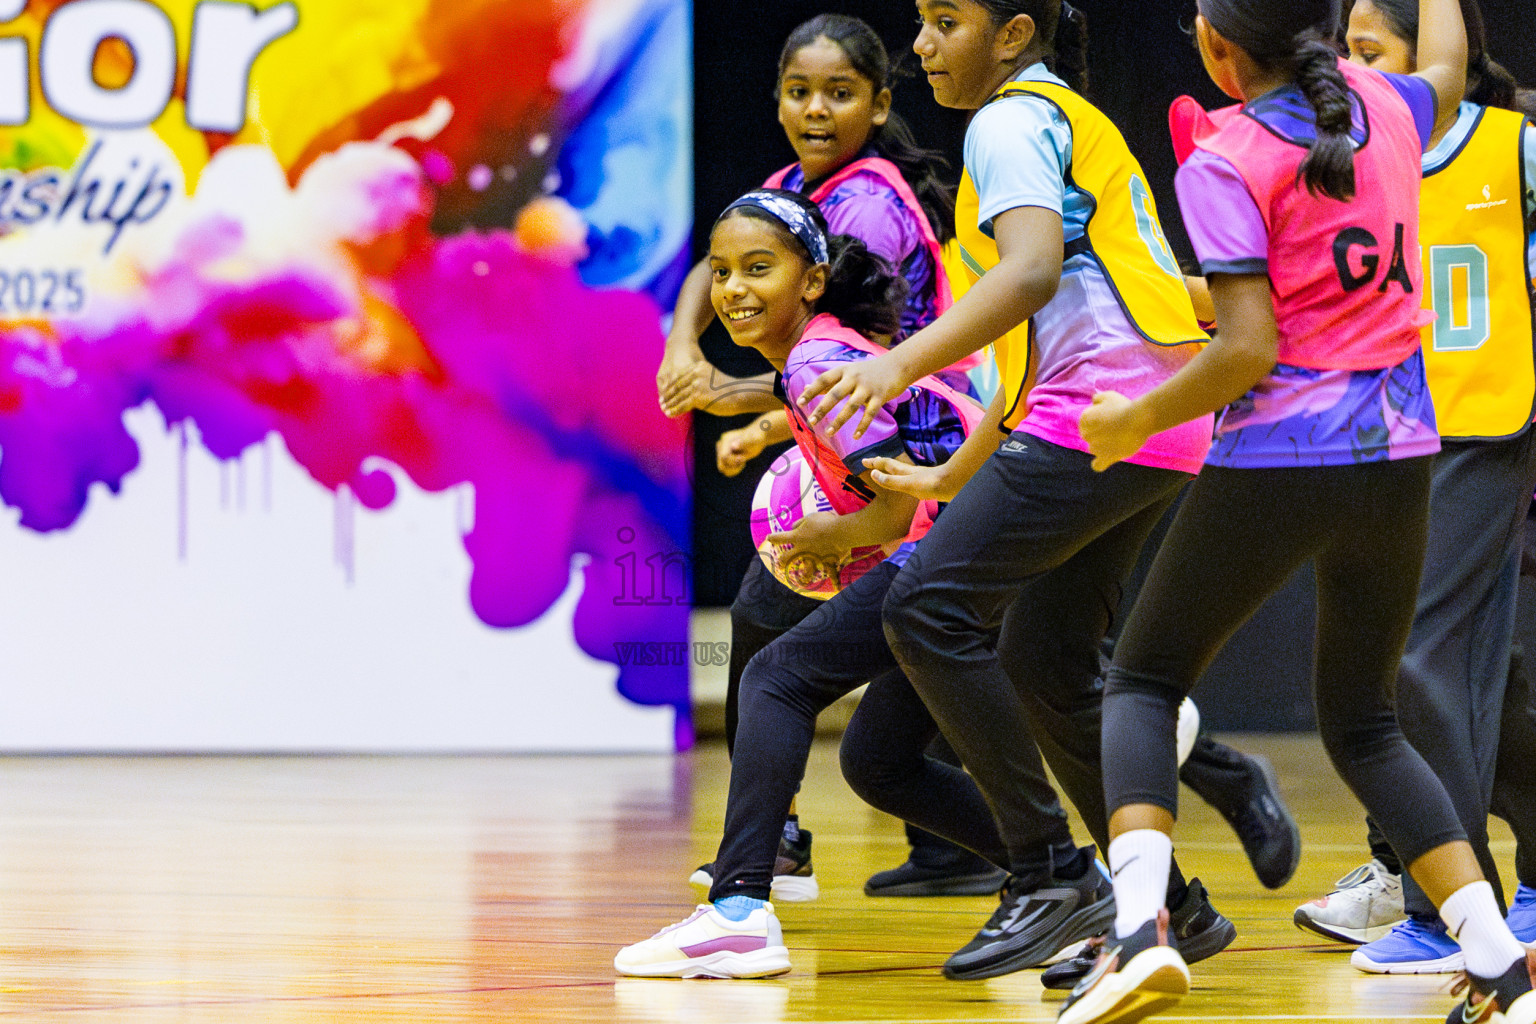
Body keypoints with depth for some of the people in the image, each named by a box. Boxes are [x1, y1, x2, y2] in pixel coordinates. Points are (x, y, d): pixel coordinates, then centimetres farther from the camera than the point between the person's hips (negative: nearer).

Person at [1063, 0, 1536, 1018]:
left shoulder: (1225, 163, -10)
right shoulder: (1381, 106, 7)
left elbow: (1249, 349, -16)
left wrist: (1134, 420, -3)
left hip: (1277, 459, -5)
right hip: (1399, 451, 5)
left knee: (1143, 681, 12)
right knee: (1363, 724, 18)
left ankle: (1140, 928, -11)